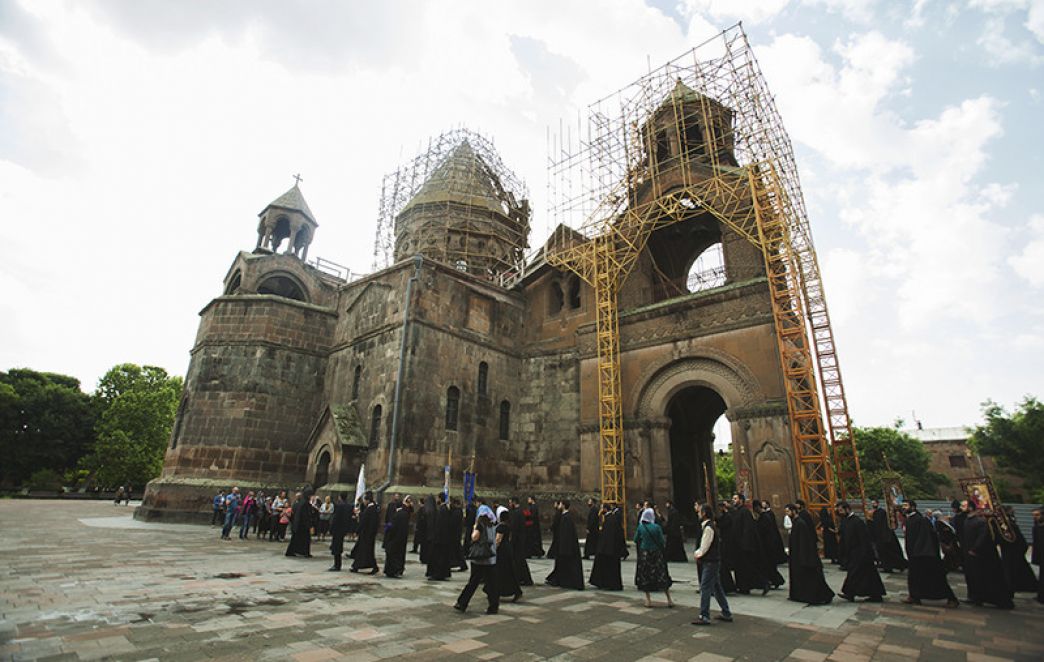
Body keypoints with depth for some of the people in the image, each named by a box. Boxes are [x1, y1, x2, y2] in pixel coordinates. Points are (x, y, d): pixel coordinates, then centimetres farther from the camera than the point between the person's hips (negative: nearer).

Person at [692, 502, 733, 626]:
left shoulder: (708, 527, -20)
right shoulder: (709, 525, 10)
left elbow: (704, 547, -19)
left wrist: (697, 554, -2)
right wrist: (698, 552, 5)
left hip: (710, 562, -10)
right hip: (713, 561, 10)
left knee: (705, 588, -6)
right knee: (717, 588, 18)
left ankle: (704, 617, -2)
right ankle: (726, 614, 27)